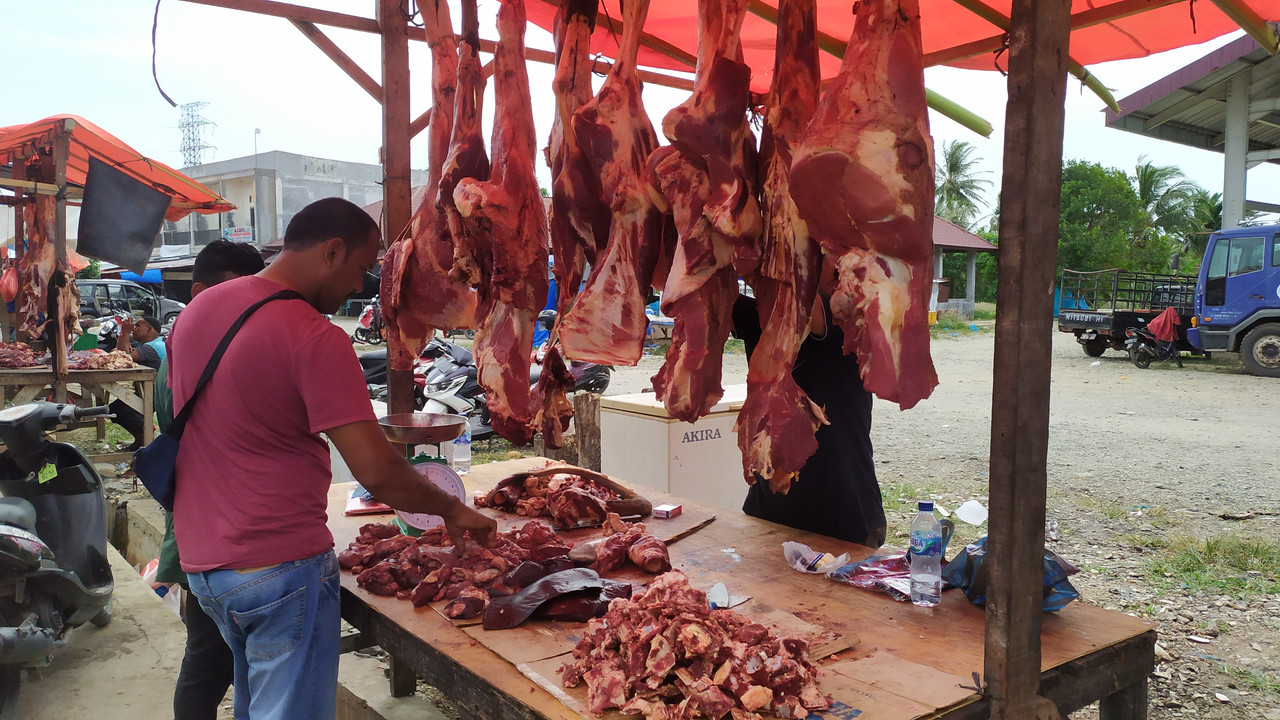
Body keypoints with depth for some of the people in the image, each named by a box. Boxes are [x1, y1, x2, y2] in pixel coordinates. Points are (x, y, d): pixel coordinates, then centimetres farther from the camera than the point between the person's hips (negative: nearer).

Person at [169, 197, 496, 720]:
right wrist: (452, 510, -9)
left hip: (201, 560, 9)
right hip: (281, 568, -9)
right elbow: (378, 473, -24)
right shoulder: (315, 339, -21)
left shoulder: (197, 310, 6)